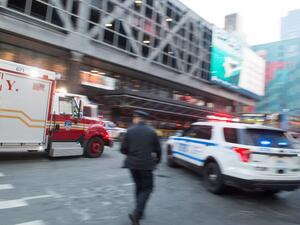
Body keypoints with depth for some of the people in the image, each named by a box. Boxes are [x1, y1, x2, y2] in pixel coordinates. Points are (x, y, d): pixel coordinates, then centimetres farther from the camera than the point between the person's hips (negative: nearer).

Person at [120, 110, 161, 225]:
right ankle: (137, 213, -5)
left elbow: (123, 149, -2)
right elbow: (158, 149, 2)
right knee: (147, 188, 9)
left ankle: (139, 211, 28)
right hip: (146, 164, -3)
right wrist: (157, 160, 21)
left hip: (132, 164, 3)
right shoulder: (152, 131, -4)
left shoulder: (130, 131, -3)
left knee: (139, 186, 21)